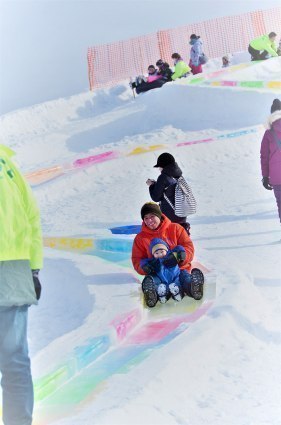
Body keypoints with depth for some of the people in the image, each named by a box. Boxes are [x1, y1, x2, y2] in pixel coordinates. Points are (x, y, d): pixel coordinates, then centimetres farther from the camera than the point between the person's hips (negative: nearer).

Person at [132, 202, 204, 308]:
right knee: (149, 280, -37)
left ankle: (194, 288, -72)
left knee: (185, 276, -37)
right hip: (156, 272, 1)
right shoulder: (140, 238, 12)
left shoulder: (175, 228, 9)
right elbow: (136, 260, 8)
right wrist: (145, 266, -18)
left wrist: (178, 256, -22)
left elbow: (189, 248, 2)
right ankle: (151, 295, -72)